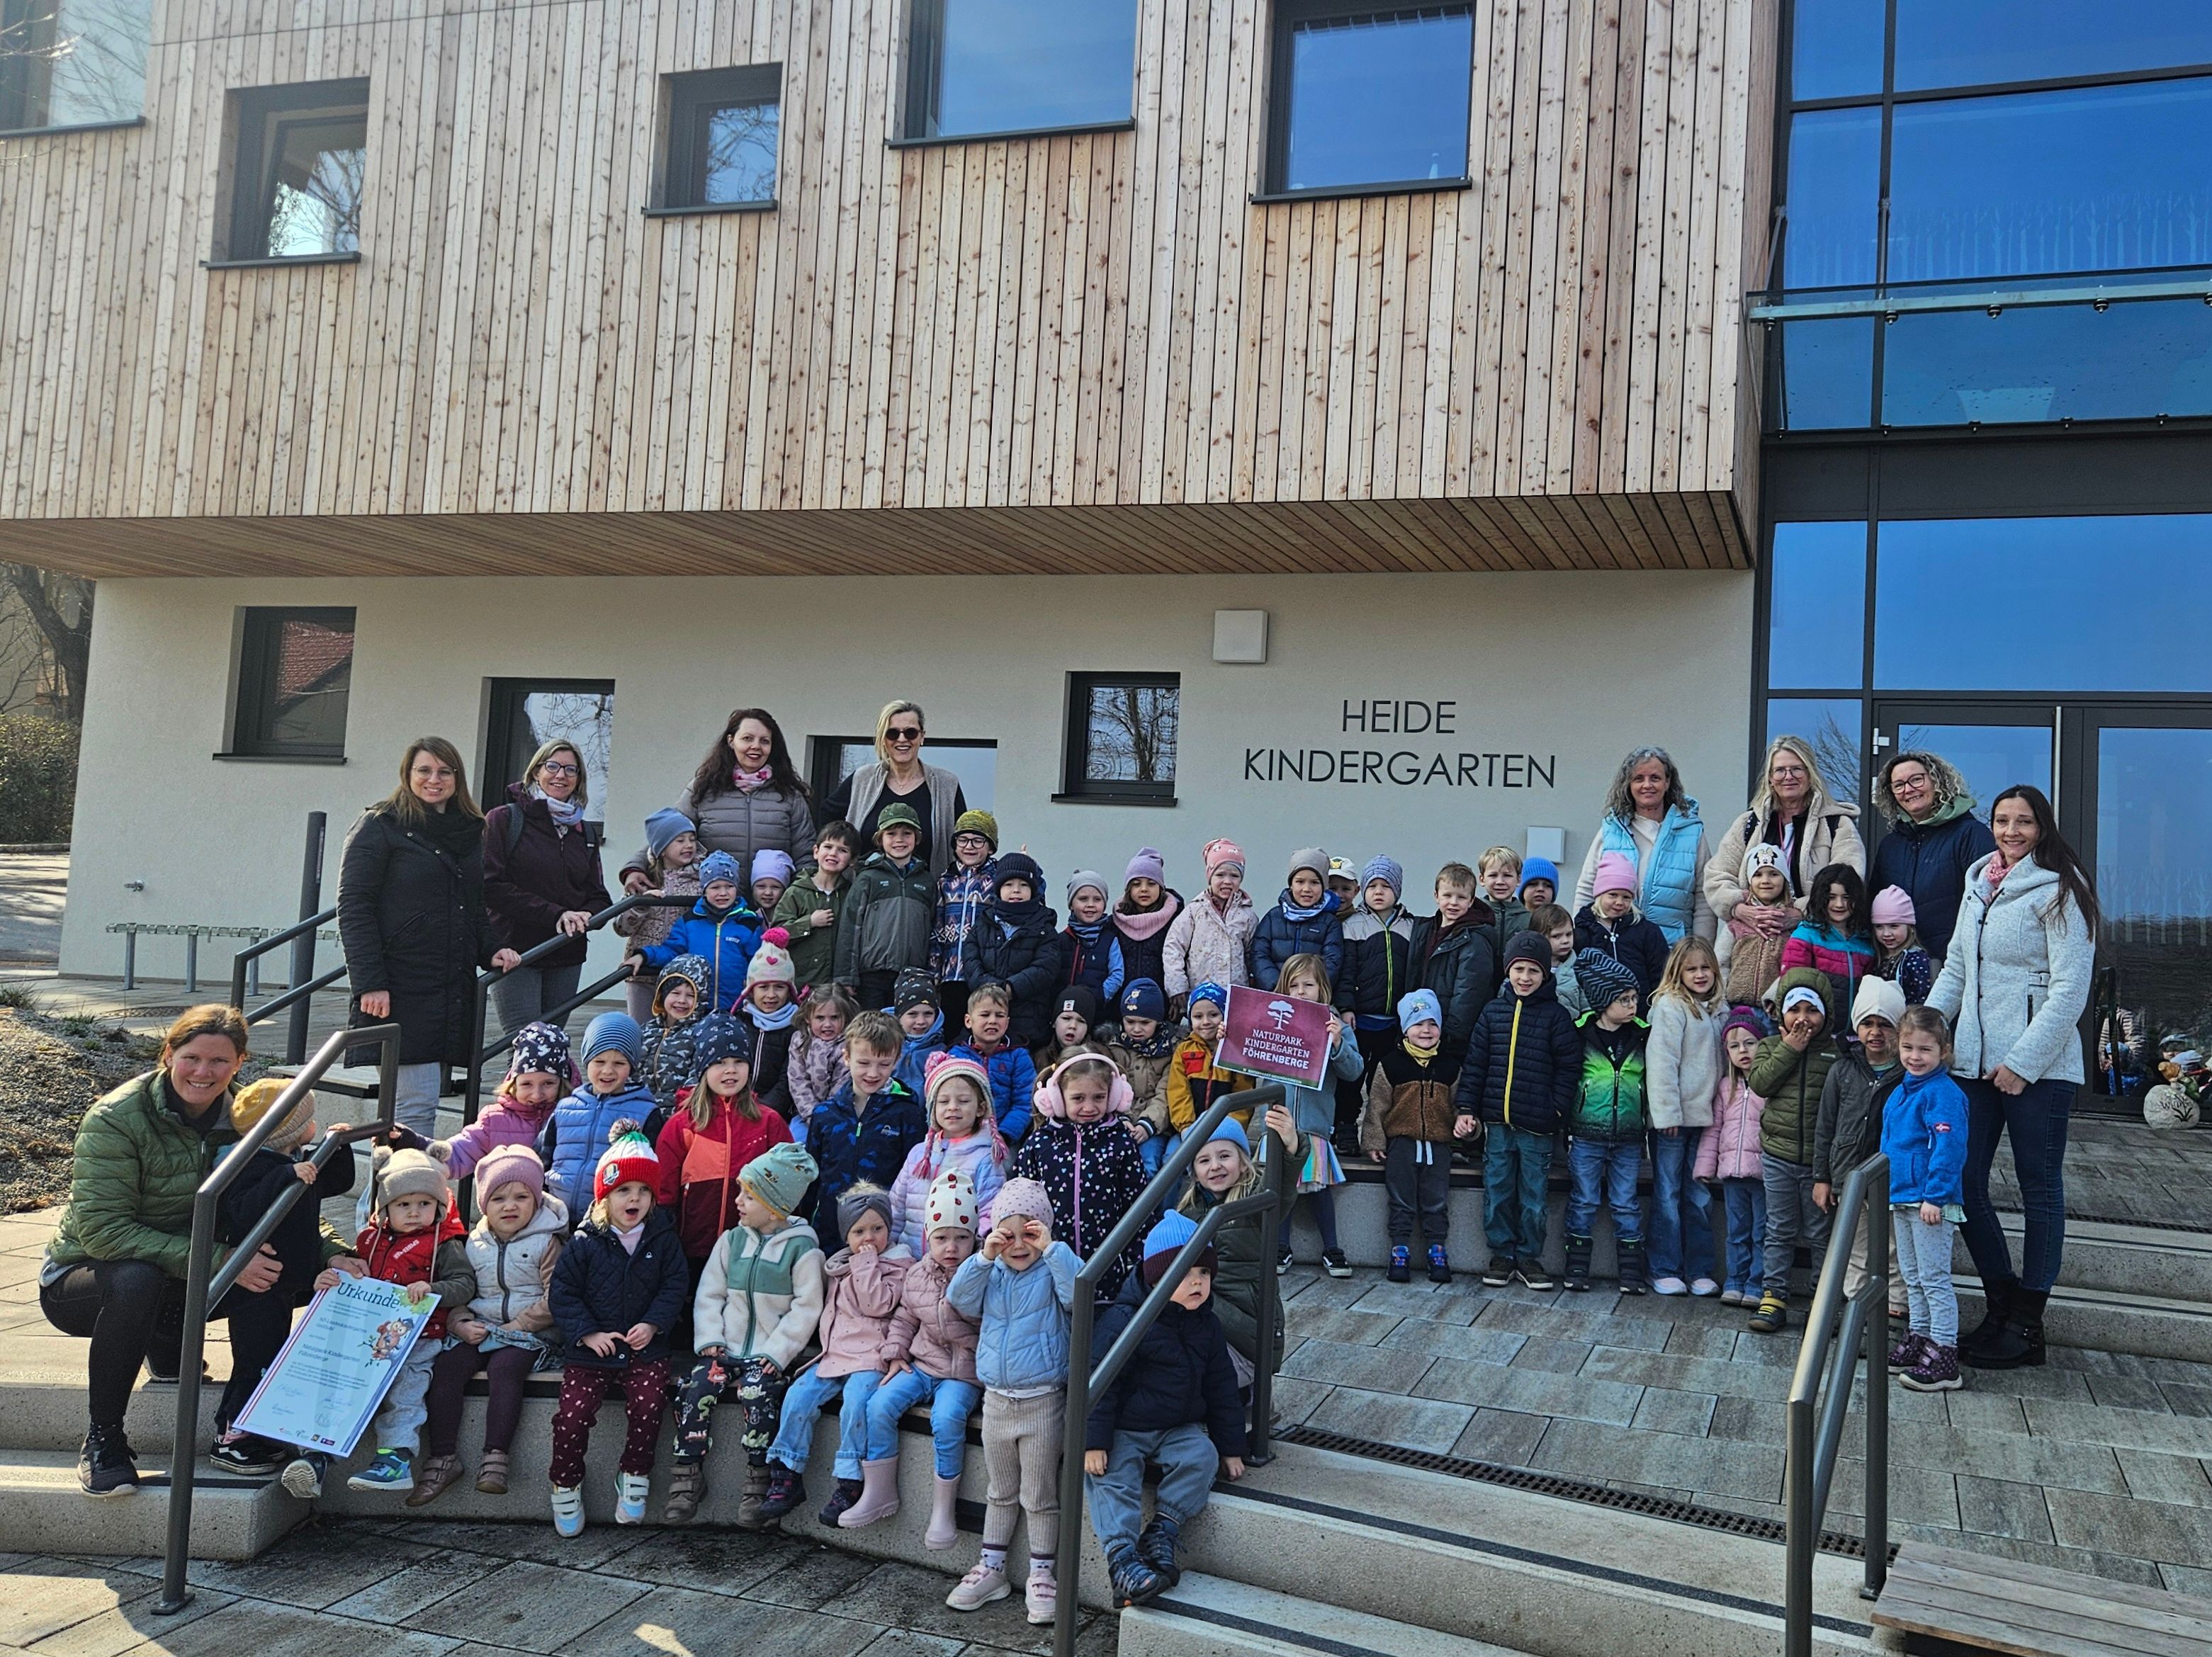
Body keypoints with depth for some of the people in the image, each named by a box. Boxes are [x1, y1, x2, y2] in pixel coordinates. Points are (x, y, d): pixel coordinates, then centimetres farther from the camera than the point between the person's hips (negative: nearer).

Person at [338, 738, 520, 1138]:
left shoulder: (471, 832, 18)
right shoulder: (381, 827, -1)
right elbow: (353, 907, -7)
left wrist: (492, 950, 8)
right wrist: (370, 983, -16)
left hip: (454, 992, 6)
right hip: (399, 992, -6)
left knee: (430, 1099, 8)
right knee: (416, 1106, -11)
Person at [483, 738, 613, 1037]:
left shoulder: (585, 832, 17)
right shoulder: (503, 820, 0)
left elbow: (599, 896, 17)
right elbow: (492, 886, -10)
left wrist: (585, 916, -7)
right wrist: (555, 914, -16)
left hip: (567, 959, 5)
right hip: (515, 953, -5)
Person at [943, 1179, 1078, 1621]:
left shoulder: (1052, 1272, -7)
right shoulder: (990, 1274, 5)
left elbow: (1078, 1292, -27)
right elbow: (959, 1298, -10)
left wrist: (1051, 1247, -30)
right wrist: (983, 1257, -19)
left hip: (1043, 1400, -4)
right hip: (996, 1398, 4)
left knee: (1039, 1496, 6)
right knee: (1000, 1492, 19)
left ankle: (1040, 1574, 18)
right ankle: (991, 1567, 29)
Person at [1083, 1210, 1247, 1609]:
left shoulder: (1207, 1326, 4)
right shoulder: (1123, 1320, -15)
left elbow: (1221, 1388, 13)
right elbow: (1100, 1384, -15)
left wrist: (1231, 1447, 12)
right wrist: (1094, 1441, -19)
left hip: (1181, 1428, 4)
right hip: (1124, 1429, -4)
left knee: (1201, 1457, -22)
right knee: (1111, 1478, -25)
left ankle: (1162, 1532, -20)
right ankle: (1121, 1558, -33)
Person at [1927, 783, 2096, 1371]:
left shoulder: (2058, 892, -9)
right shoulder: (1979, 885, 12)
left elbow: (2070, 991, -13)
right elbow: (1955, 970, 17)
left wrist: (2023, 1062, -16)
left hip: (2038, 1068, -7)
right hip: (1974, 1060, 7)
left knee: (2040, 1190, 5)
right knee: (1962, 1182, 6)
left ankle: (2026, 1327, 13)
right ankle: (2000, 1305, 21)